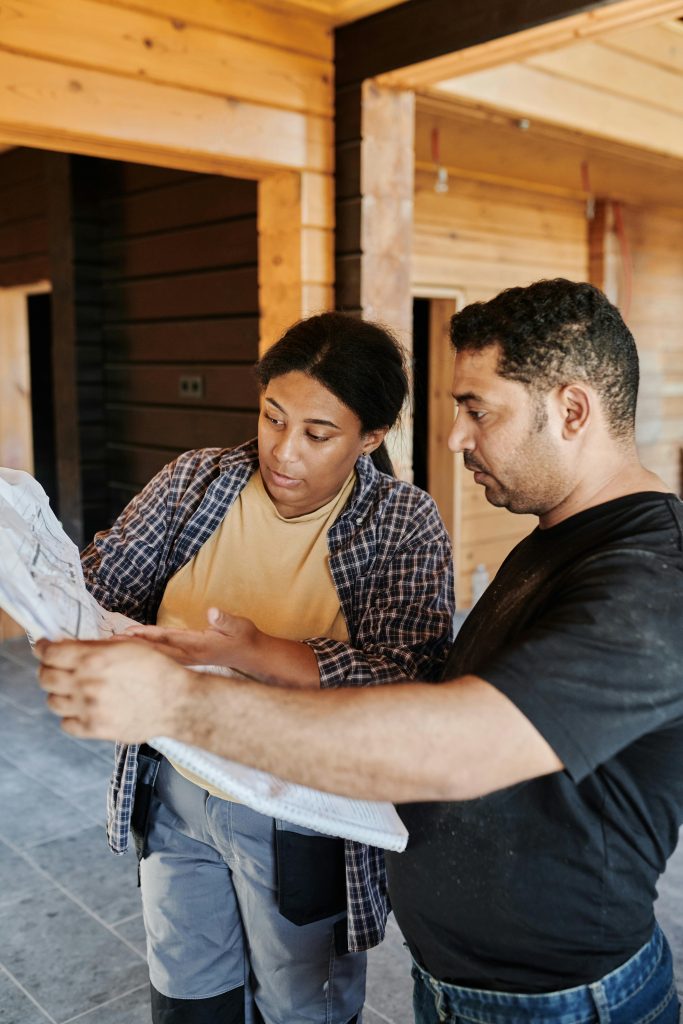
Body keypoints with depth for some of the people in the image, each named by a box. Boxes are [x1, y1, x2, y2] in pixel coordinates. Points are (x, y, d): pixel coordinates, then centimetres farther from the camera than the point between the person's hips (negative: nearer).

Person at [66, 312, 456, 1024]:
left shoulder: (403, 524, -16)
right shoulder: (193, 481, -5)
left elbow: (410, 678, -27)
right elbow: (97, 586, -2)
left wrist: (255, 653, -37)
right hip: (174, 789, 4)